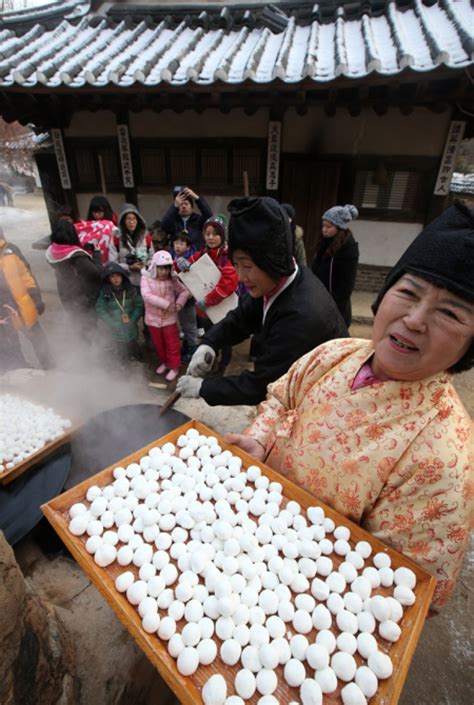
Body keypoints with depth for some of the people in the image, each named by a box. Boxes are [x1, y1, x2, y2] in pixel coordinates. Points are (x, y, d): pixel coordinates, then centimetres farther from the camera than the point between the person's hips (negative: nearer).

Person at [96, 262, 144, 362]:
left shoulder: (131, 289, -4)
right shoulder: (104, 292, -5)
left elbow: (139, 305, -4)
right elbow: (100, 309, -6)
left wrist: (132, 320, -12)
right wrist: (113, 324, -12)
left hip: (131, 328, 1)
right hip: (117, 331, 0)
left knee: (135, 352, 13)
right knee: (123, 356, 8)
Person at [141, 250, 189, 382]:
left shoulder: (172, 279, -6)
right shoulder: (146, 278, -10)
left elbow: (184, 292, 2)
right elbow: (146, 296, -23)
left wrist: (179, 304, -18)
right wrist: (167, 304, -26)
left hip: (169, 318, -1)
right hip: (153, 318, 1)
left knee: (172, 344, 8)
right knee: (158, 344, 18)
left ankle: (174, 367, 22)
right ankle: (164, 362, 39)